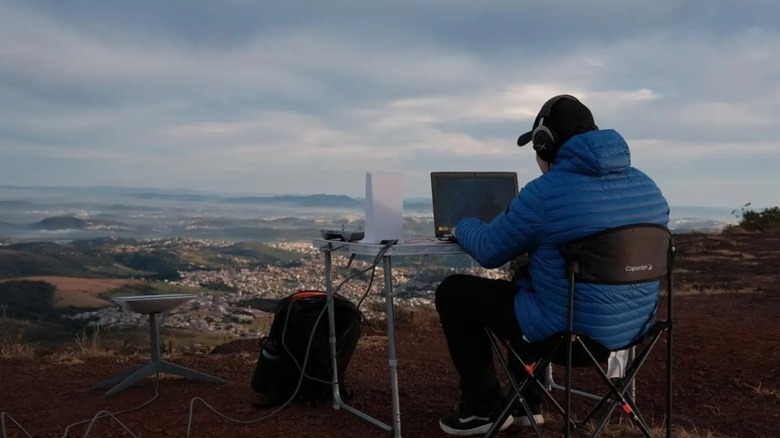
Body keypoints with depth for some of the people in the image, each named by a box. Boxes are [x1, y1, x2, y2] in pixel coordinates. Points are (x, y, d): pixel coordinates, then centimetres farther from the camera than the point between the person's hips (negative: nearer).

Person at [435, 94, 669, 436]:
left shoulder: (545, 192, -20)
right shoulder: (646, 186, 3)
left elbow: (488, 251, -8)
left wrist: (464, 226, 15)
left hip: (567, 330, -8)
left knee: (452, 292, 9)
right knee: (524, 279, 32)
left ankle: (485, 406, 21)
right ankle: (526, 402, 35)